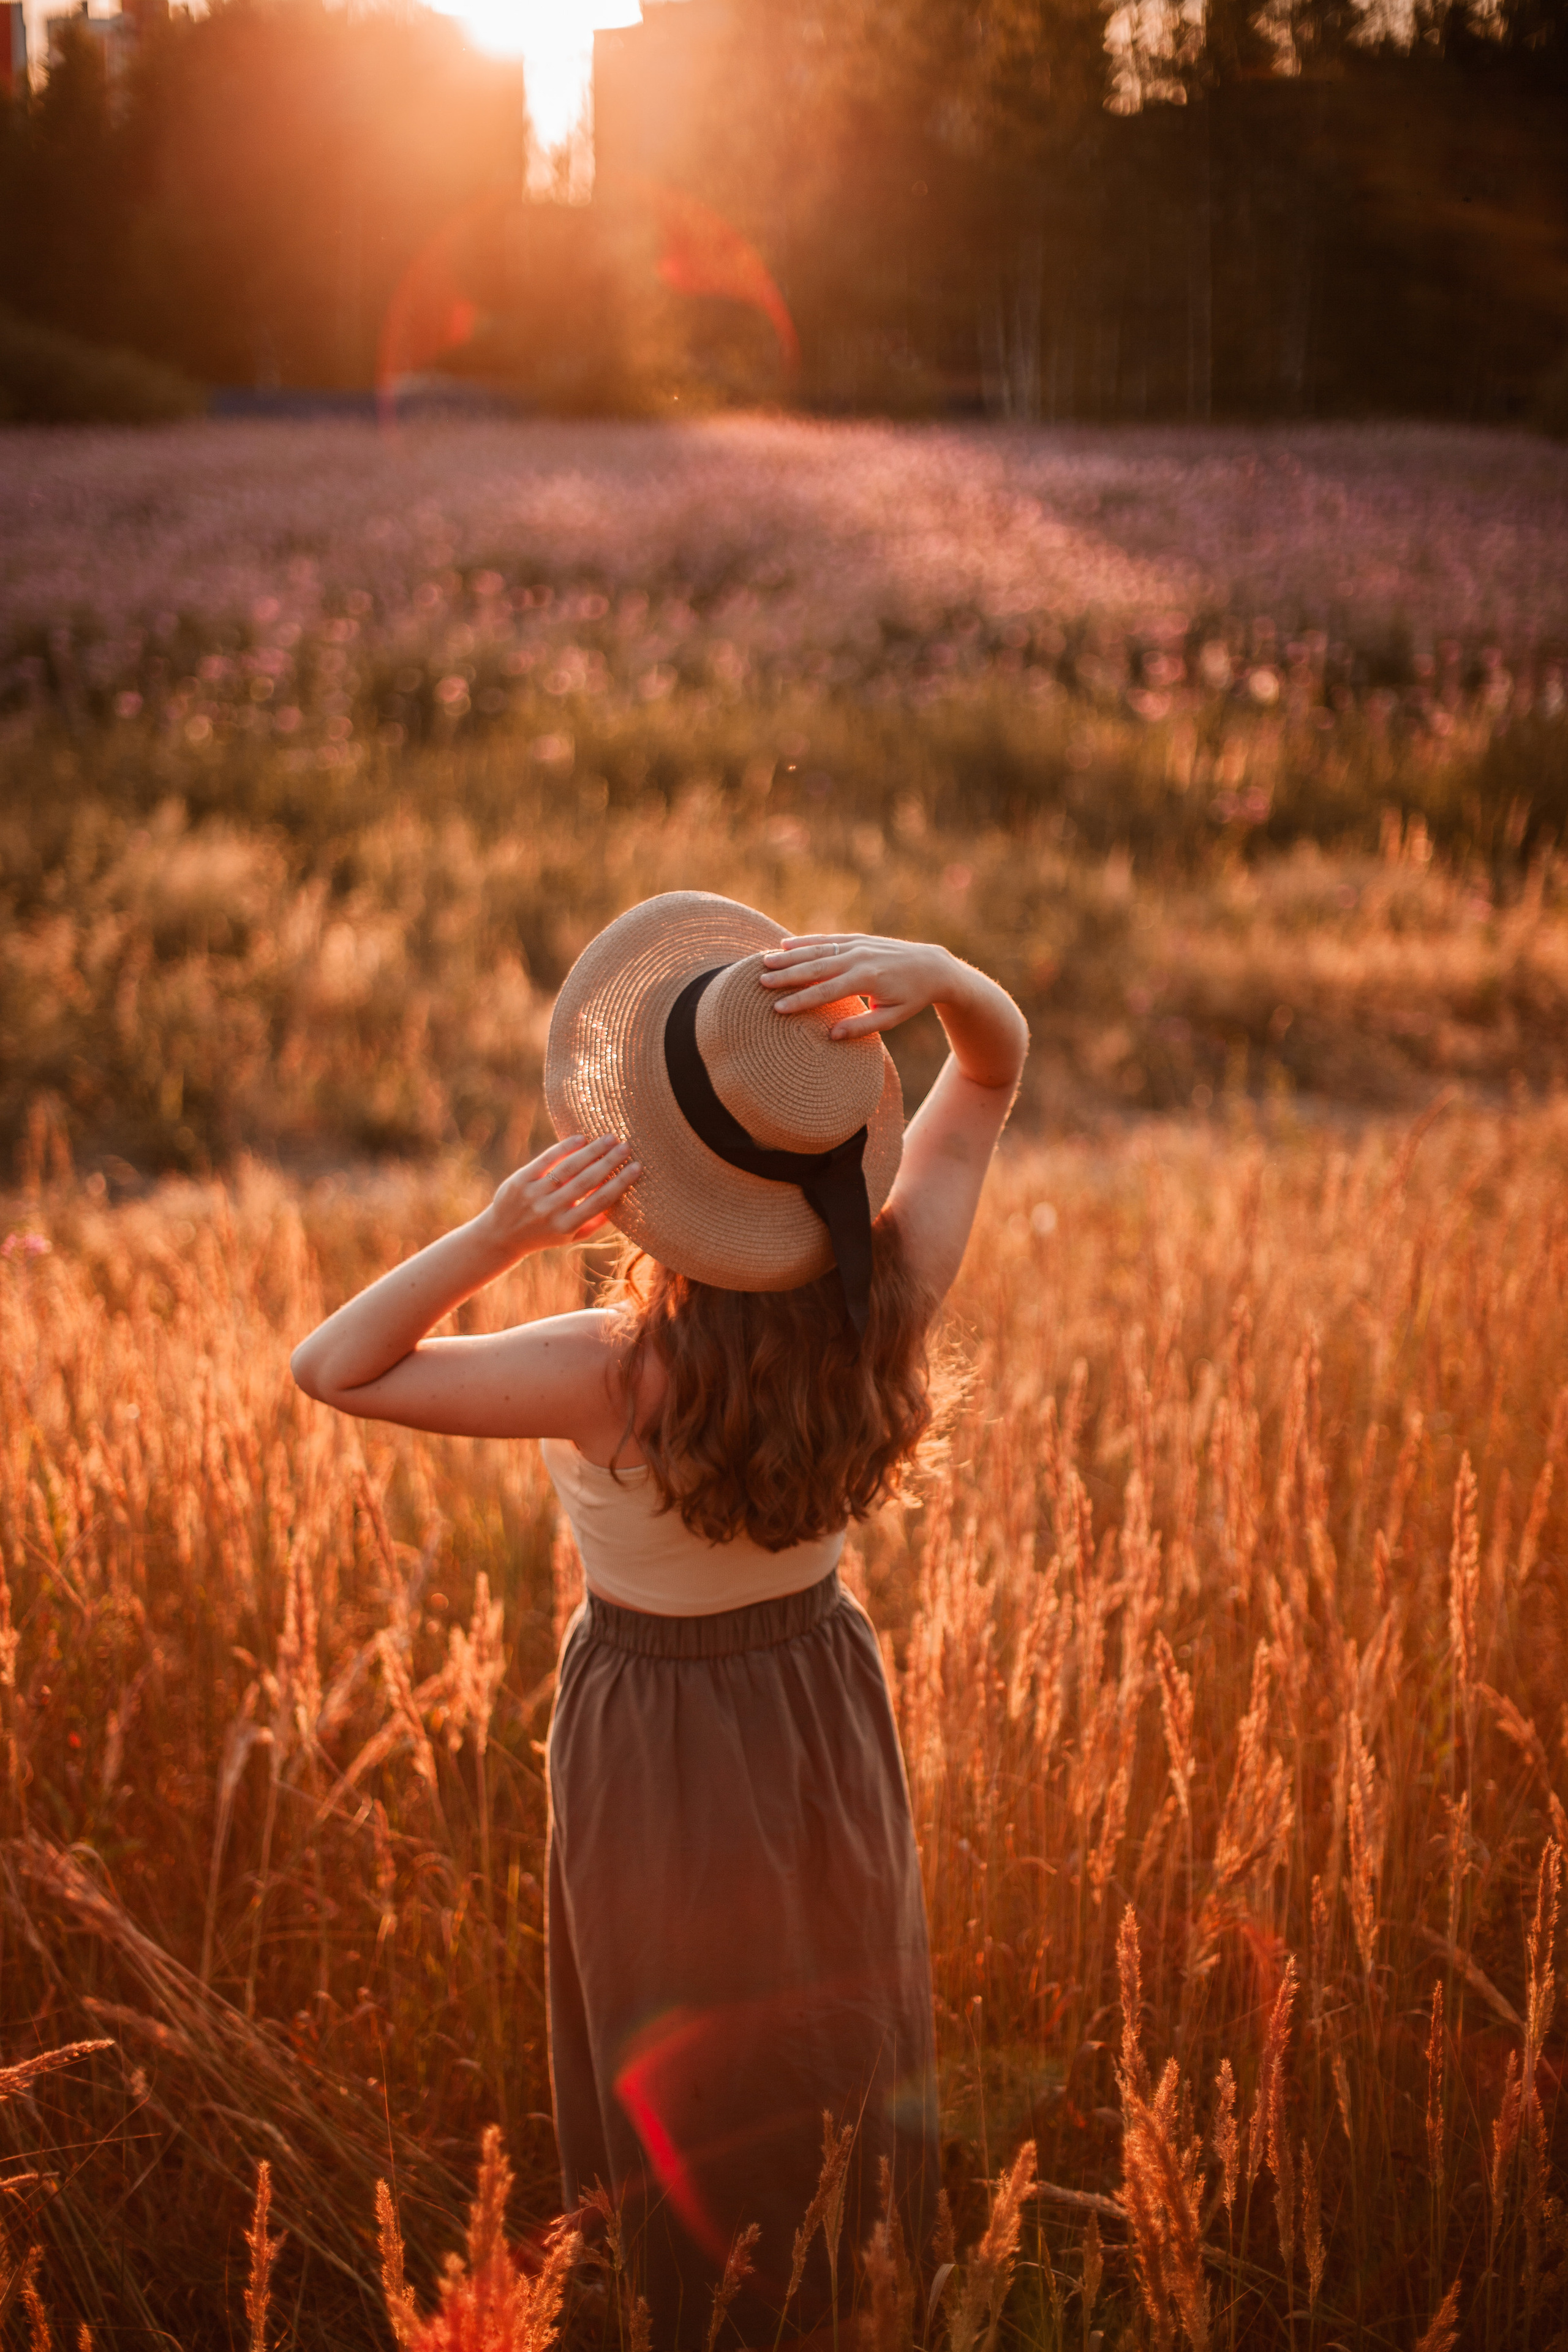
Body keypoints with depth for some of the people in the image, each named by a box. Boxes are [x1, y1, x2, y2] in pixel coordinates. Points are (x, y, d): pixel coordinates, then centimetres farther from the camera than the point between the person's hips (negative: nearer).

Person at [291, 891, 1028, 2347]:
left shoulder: (614, 1376, -36)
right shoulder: (890, 1299, -25)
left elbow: (331, 1369, -25)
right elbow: (998, 1064, -11)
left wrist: (501, 1233, -40)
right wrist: (932, 973, -34)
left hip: (653, 1733, -4)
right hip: (822, 1699, 4)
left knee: (681, 2087, 21)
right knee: (836, 2055, 29)